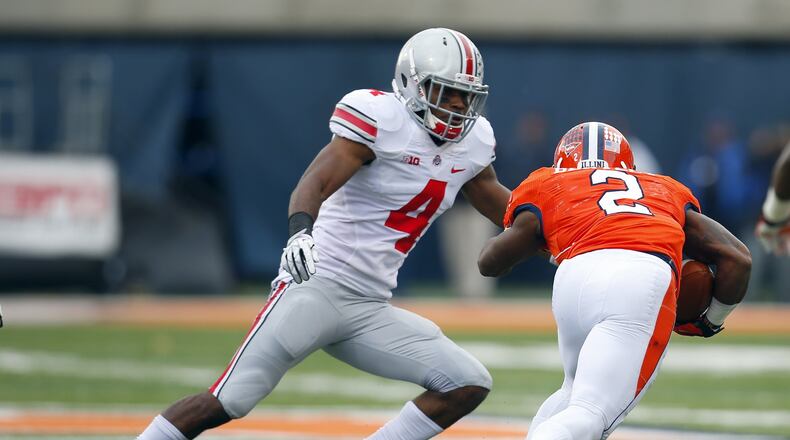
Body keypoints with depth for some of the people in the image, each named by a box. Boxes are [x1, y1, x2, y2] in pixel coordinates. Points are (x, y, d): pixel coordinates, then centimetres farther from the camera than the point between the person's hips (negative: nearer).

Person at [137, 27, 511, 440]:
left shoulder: (471, 142, 10)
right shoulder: (380, 119, -12)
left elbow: (499, 205, 30)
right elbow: (315, 183, -25)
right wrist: (300, 231, -44)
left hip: (370, 310, 7)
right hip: (318, 285, -7)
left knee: (468, 386, -4)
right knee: (228, 402, -14)